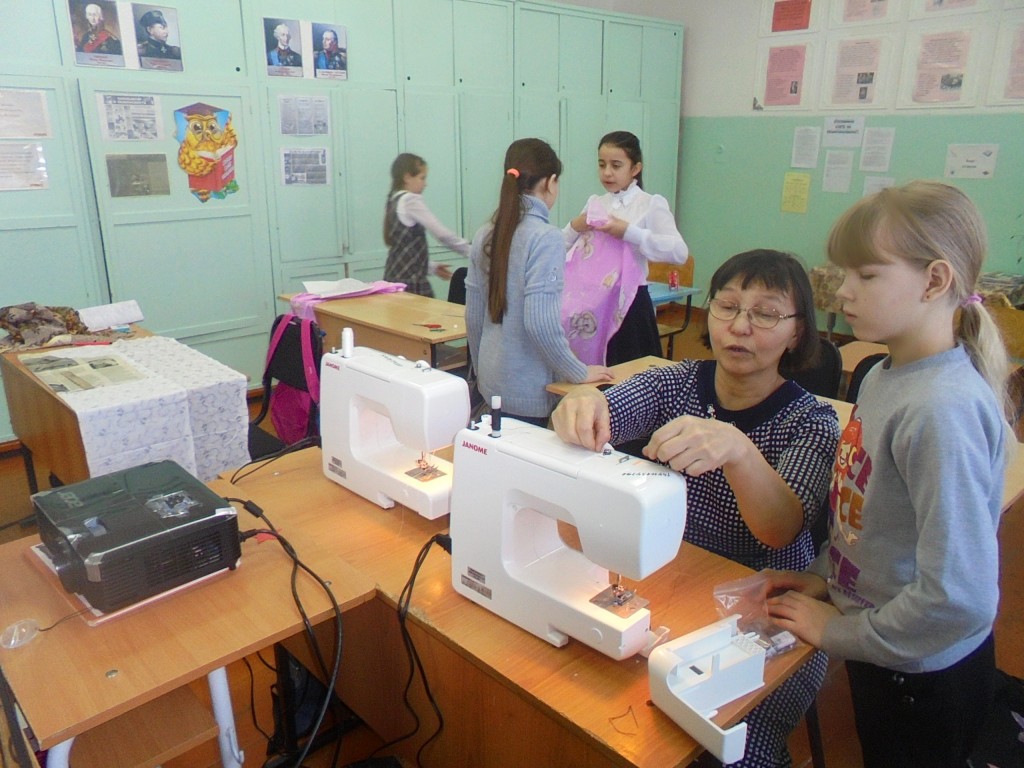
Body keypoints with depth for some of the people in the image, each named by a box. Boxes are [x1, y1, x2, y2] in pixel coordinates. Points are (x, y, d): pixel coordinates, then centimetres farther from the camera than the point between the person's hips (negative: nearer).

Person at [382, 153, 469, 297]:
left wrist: (432, 267, 19)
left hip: (395, 278, 9)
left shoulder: (393, 202, 15)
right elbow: (442, 234, -14)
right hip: (410, 282, -9)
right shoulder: (410, 200, -11)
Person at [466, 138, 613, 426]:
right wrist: (580, 373, -10)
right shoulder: (545, 239, -17)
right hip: (528, 390, -7)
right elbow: (540, 324, -23)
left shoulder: (486, 235, 3)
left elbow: (473, 316, 9)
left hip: (491, 382, 7)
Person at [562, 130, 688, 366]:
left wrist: (630, 233, -22)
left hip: (629, 302, -5)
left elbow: (679, 252, -20)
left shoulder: (651, 204, -5)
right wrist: (573, 228, -5)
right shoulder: (594, 203, 10)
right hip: (591, 302, 5)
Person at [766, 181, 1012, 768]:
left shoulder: (944, 410, -29)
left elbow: (959, 597, -30)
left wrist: (838, 631, -18)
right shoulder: (885, 377, -2)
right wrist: (825, 577, 0)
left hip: (922, 670, -7)